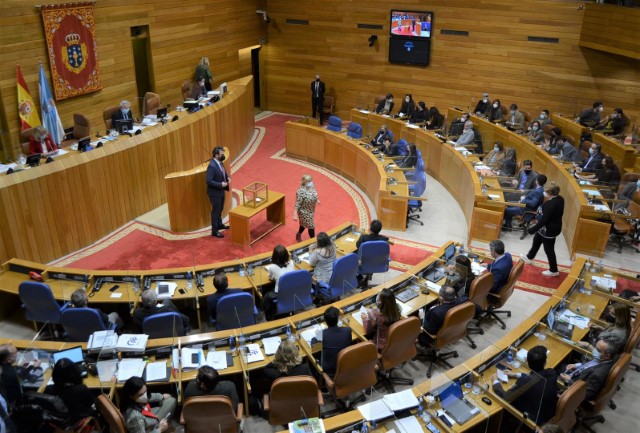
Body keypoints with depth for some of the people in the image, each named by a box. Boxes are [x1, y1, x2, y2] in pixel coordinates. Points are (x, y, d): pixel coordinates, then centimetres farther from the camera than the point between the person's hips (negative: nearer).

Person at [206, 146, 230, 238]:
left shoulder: (220, 162, 2)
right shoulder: (212, 166, -27)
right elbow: (209, 181, -29)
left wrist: (227, 178, -1)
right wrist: (221, 184, -26)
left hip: (221, 191, 9)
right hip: (215, 192, -9)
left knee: (220, 209, 24)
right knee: (215, 210, 3)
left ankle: (219, 224, 43)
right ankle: (214, 231, 15)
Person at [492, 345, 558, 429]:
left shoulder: (525, 382, -33)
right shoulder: (552, 373, -15)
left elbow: (504, 397, -21)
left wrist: (495, 381, -4)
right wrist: (516, 375, 15)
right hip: (550, 415, 6)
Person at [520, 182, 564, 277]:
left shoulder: (550, 204, -33)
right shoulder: (560, 199, -4)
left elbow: (543, 220, -31)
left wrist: (532, 229, -23)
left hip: (549, 229, -10)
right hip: (554, 226, 10)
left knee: (548, 249, 9)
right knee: (536, 241, 28)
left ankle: (553, 270, 26)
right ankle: (529, 257, 51)